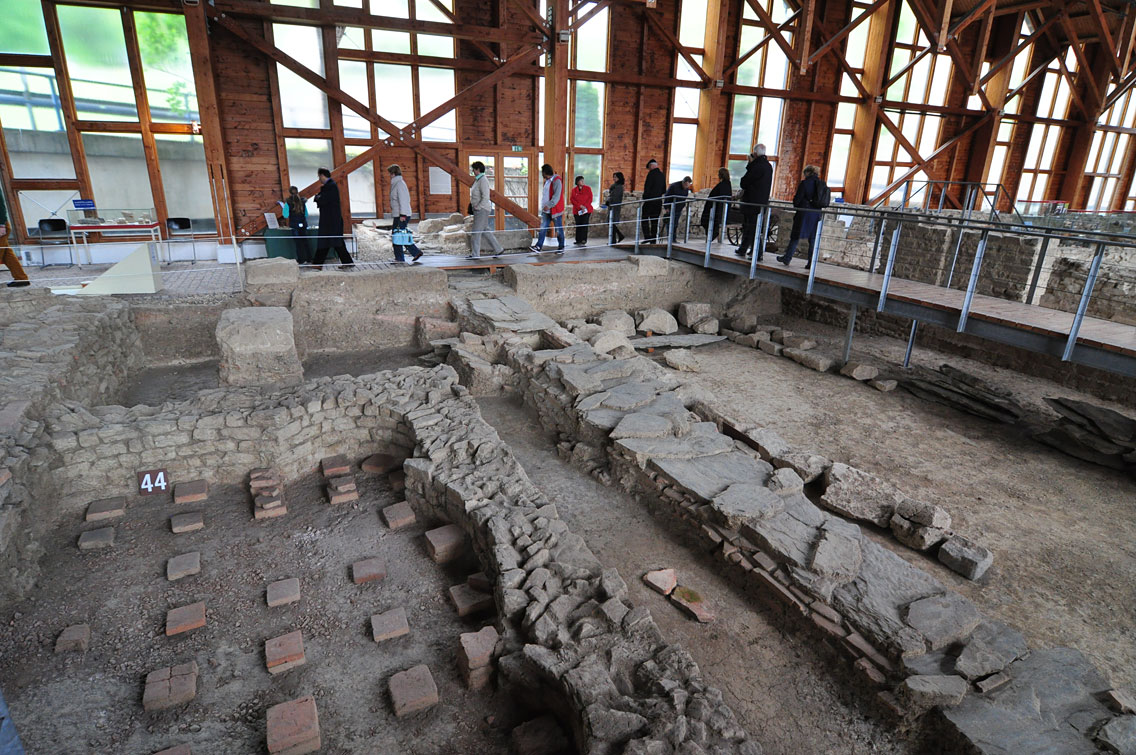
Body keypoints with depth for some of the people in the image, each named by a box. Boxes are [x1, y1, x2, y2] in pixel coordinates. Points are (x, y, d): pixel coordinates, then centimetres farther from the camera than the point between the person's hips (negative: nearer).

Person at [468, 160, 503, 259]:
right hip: (479, 209, 10)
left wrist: (477, 207, -20)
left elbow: (485, 197, -23)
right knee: (485, 231, 12)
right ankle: (498, 249, 16)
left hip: (482, 209, -10)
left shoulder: (483, 180, -16)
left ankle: (475, 254, 2)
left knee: (476, 231, -5)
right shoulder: (478, 179, 14)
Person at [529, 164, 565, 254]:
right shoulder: (547, 181, 15)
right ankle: (539, 247, 0)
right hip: (546, 210, 8)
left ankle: (561, 248, 13)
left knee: (559, 230, 3)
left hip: (555, 210, -8)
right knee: (543, 228, 2)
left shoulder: (557, 181, -14)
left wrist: (549, 206, -26)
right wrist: (544, 206, 12)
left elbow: (556, 197, -22)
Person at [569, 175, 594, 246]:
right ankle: (578, 241, 10)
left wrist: (585, 206, -11)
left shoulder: (587, 188, 5)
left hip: (586, 210, -1)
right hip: (577, 211, 1)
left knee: (584, 225, -7)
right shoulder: (574, 189, 5)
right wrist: (580, 206, -12)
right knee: (578, 226, 3)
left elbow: (590, 198, 1)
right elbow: (572, 199, -3)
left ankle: (584, 241, -6)